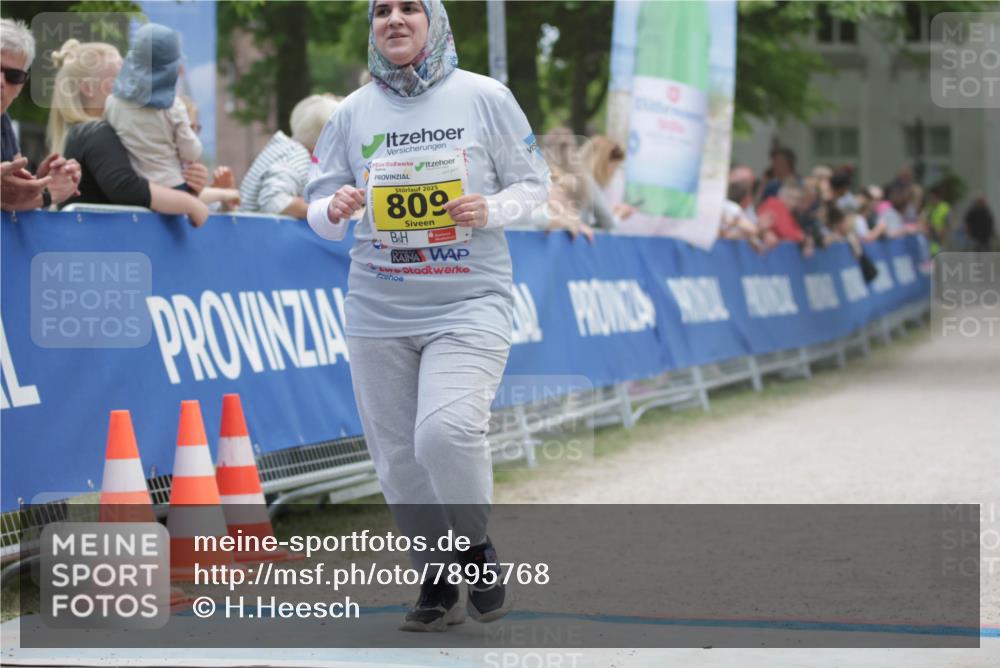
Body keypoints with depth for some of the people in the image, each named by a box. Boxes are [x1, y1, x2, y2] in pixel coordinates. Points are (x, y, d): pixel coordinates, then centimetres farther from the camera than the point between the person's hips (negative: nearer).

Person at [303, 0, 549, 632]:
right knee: (399, 456, 5)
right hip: (378, 312, 3)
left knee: (446, 430, -23)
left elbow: (534, 183, 6)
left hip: (468, 303, -3)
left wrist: (491, 210, -14)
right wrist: (335, 209, -13)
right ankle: (437, 585, 23)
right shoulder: (353, 112, 7)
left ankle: (478, 545, 4)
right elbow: (318, 210, 11)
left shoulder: (484, 97, 1)